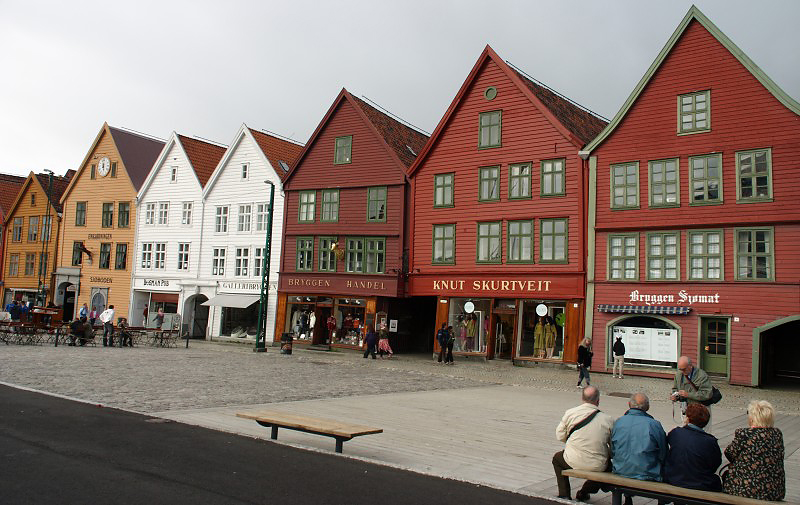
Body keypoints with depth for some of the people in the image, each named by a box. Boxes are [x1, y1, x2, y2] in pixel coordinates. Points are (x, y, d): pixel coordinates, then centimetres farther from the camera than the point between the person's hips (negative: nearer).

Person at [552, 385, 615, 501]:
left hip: (573, 462, 0)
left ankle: (564, 495, 26)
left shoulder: (570, 413, -7)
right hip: (598, 467, 0)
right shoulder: (608, 420, -7)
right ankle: (584, 492, 33)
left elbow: (560, 436, 3)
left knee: (557, 458, 33)